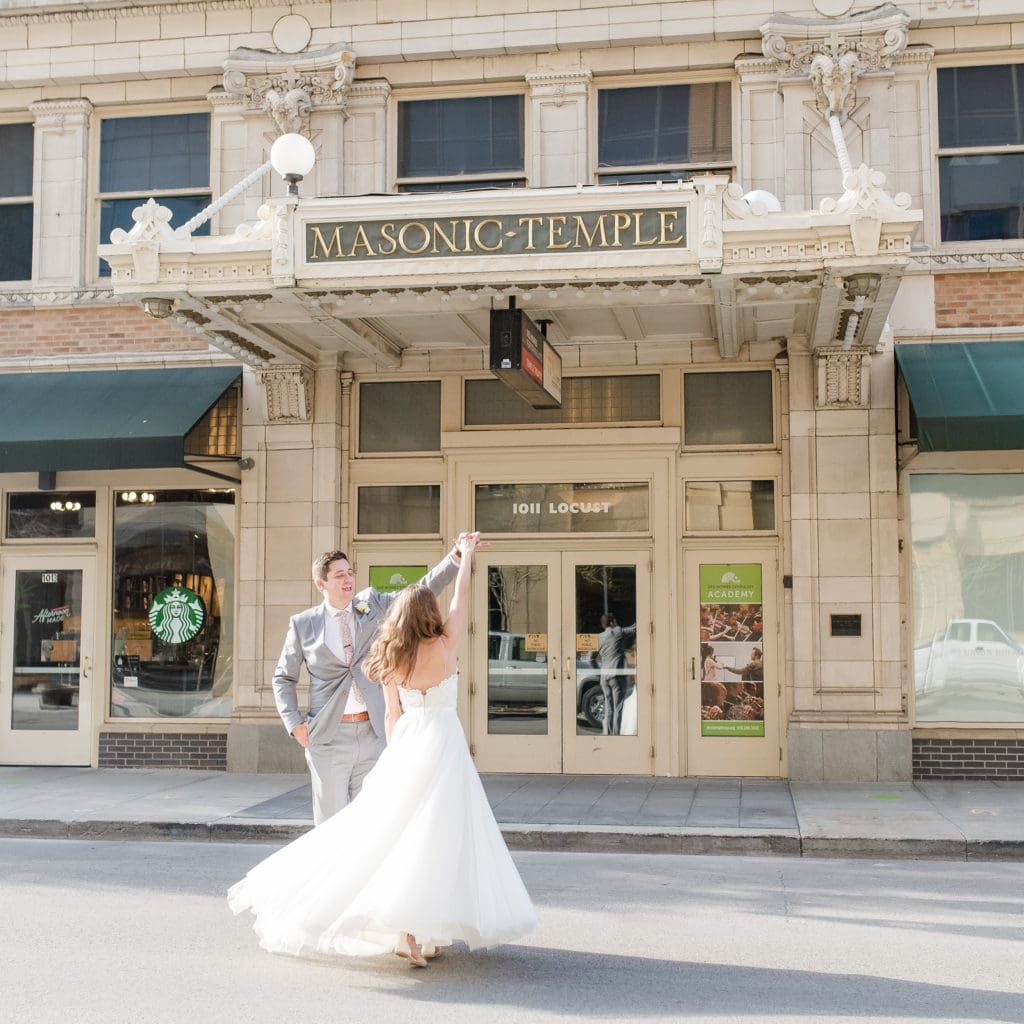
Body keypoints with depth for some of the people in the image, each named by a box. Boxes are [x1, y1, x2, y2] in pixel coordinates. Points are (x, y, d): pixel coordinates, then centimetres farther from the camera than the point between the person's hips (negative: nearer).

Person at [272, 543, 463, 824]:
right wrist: (294, 724, -1)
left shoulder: (371, 605, 5)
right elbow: (283, 678, 11)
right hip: (329, 736, -2)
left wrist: (456, 558, -17)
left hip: (373, 733, 2)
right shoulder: (303, 624, 2)